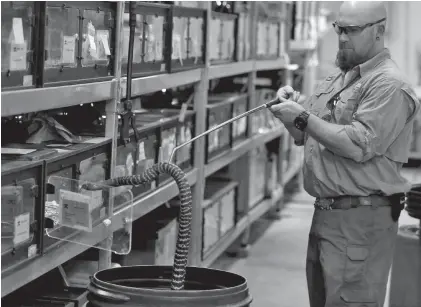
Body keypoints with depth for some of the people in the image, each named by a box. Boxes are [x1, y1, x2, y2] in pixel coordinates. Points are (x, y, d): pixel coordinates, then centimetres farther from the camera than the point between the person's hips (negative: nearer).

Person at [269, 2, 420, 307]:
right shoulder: (338, 78, 16)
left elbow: (360, 145, -22)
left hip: (361, 221, -9)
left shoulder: (389, 85, -12)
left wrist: (303, 117, -19)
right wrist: (289, 108, 1)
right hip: (325, 213, 9)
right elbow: (303, 136, 21)